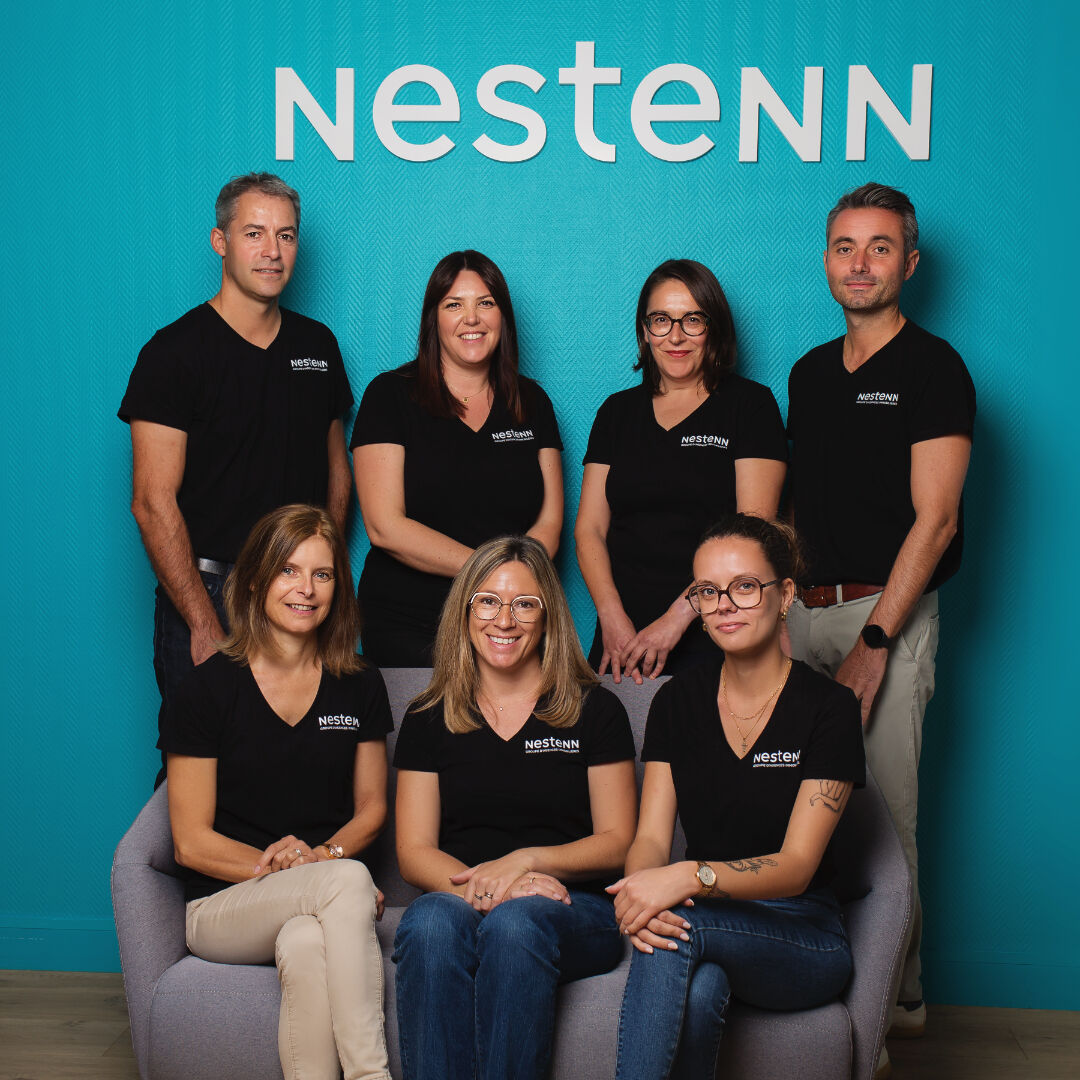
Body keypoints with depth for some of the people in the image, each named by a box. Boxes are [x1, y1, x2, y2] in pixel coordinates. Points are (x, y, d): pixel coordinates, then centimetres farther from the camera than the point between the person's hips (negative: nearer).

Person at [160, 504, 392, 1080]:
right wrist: (287, 870, -15)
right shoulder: (207, 689, -2)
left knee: (304, 945, -37)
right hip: (224, 904, -2)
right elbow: (193, 843, -3)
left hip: (315, 910, 2)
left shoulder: (359, 687, 8)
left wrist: (324, 853, -7)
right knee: (348, 881, -35)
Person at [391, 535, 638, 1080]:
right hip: (455, 895, 1)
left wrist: (526, 860, -12)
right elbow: (414, 850, 8)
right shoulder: (429, 720, 13)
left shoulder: (594, 710, 9)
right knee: (430, 923, -34)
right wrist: (476, 886, -14)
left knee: (515, 922, -35)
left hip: (573, 909, -1)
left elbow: (618, 843, 6)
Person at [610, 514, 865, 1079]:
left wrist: (692, 877, -33)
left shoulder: (828, 707, -7)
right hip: (706, 923, 2)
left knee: (680, 924, -35)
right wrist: (643, 890, -27)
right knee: (699, 991, -36)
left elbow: (797, 866, -14)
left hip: (803, 939, -2)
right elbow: (650, 837, -1)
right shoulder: (677, 702, 6)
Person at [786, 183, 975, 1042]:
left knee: (884, 816, -3)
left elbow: (934, 518, -10)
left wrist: (874, 642, -15)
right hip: (802, 612, 6)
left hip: (886, 614, -5)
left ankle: (898, 996, 12)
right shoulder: (809, 373, 17)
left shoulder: (932, 368, -3)